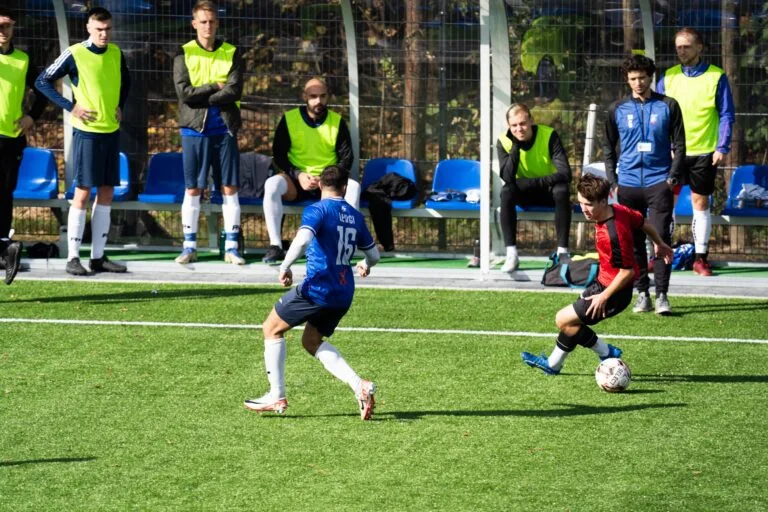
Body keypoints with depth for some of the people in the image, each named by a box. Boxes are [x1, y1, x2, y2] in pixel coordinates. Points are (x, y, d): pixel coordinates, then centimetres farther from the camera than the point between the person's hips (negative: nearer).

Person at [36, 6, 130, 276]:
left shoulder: (116, 53, 7)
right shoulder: (75, 54, -9)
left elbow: (125, 80, 26)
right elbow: (43, 81, -6)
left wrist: (120, 105, 10)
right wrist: (70, 107, -12)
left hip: (112, 131, 6)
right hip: (87, 132, -6)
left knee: (106, 192, 7)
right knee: (82, 192, -6)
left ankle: (98, 256, 13)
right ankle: (73, 257, -2)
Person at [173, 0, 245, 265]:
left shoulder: (232, 54, 6)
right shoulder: (184, 54, 3)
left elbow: (235, 91, -7)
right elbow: (184, 92, -9)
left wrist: (201, 96, -10)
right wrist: (216, 87, -8)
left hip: (224, 129, 1)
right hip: (195, 130, -1)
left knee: (230, 189, 1)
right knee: (193, 189, 1)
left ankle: (231, 247, 6)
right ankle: (189, 247, 7)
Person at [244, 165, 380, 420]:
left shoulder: (317, 210, -8)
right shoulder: (355, 216, 12)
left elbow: (303, 239, -27)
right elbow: (373, 254, 21)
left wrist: (285, 267, -16)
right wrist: (365, 265, 44)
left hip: (318, 287, -7)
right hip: (344, 293, 7)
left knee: (272, 329, 11)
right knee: (312, 341, 22)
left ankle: (277, 396, 8)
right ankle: (359, 385, 3)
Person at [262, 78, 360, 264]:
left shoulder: (337, 122, 4)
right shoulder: (289, 119, 2)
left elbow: (346, 157, 4)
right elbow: (279, 155, 2)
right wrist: (298, 175, -15)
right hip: (296, 182, 0)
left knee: (353, 186, -31)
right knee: (272, 184, -33)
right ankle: (275, 246, -36)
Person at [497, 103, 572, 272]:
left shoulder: (549, 135, -17)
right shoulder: (504, 141, -12)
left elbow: (565, 173, -26)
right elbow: (507, 177, -26)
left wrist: (533, 182, -33)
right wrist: (515, 146, -30)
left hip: (548, 190, -1)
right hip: (524, 194, 1)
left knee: (562, 190, -35)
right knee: (506, 192, -32)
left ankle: (562, 252, -33)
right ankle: (511, 254, -34)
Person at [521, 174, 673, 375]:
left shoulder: (612, 234, -34)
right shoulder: (619, 210, -8)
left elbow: (627, 272, -28)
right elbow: (644, 223, 11)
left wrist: (604, 297, -19)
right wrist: (659, 244, 29)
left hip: (614, 292, -9)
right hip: (603, 282, 9)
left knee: (564, 319, -3)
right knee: (571, 318, 21)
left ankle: (607, 353, 9)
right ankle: (553, 364, 40)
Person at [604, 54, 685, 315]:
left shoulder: (668, 106, 3)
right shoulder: (617, 109, 8)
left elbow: (679, 145, 5)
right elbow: (609, 148, 15)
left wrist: (672, 177, -5)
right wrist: (612, 181, 6)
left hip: (659, 183, -2)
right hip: (628, 184, 2)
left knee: (661, 238, -9)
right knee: (633, 242, 4)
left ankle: (662, 295, -8)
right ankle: (642, 293, 12)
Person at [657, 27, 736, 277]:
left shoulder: (716, 77, -2)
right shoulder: (667, 77, 5)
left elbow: (726, 115, -1)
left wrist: (722, 148, -9)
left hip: (704, 152, -2)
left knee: (701, 203, 4)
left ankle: (700, 258, 10)